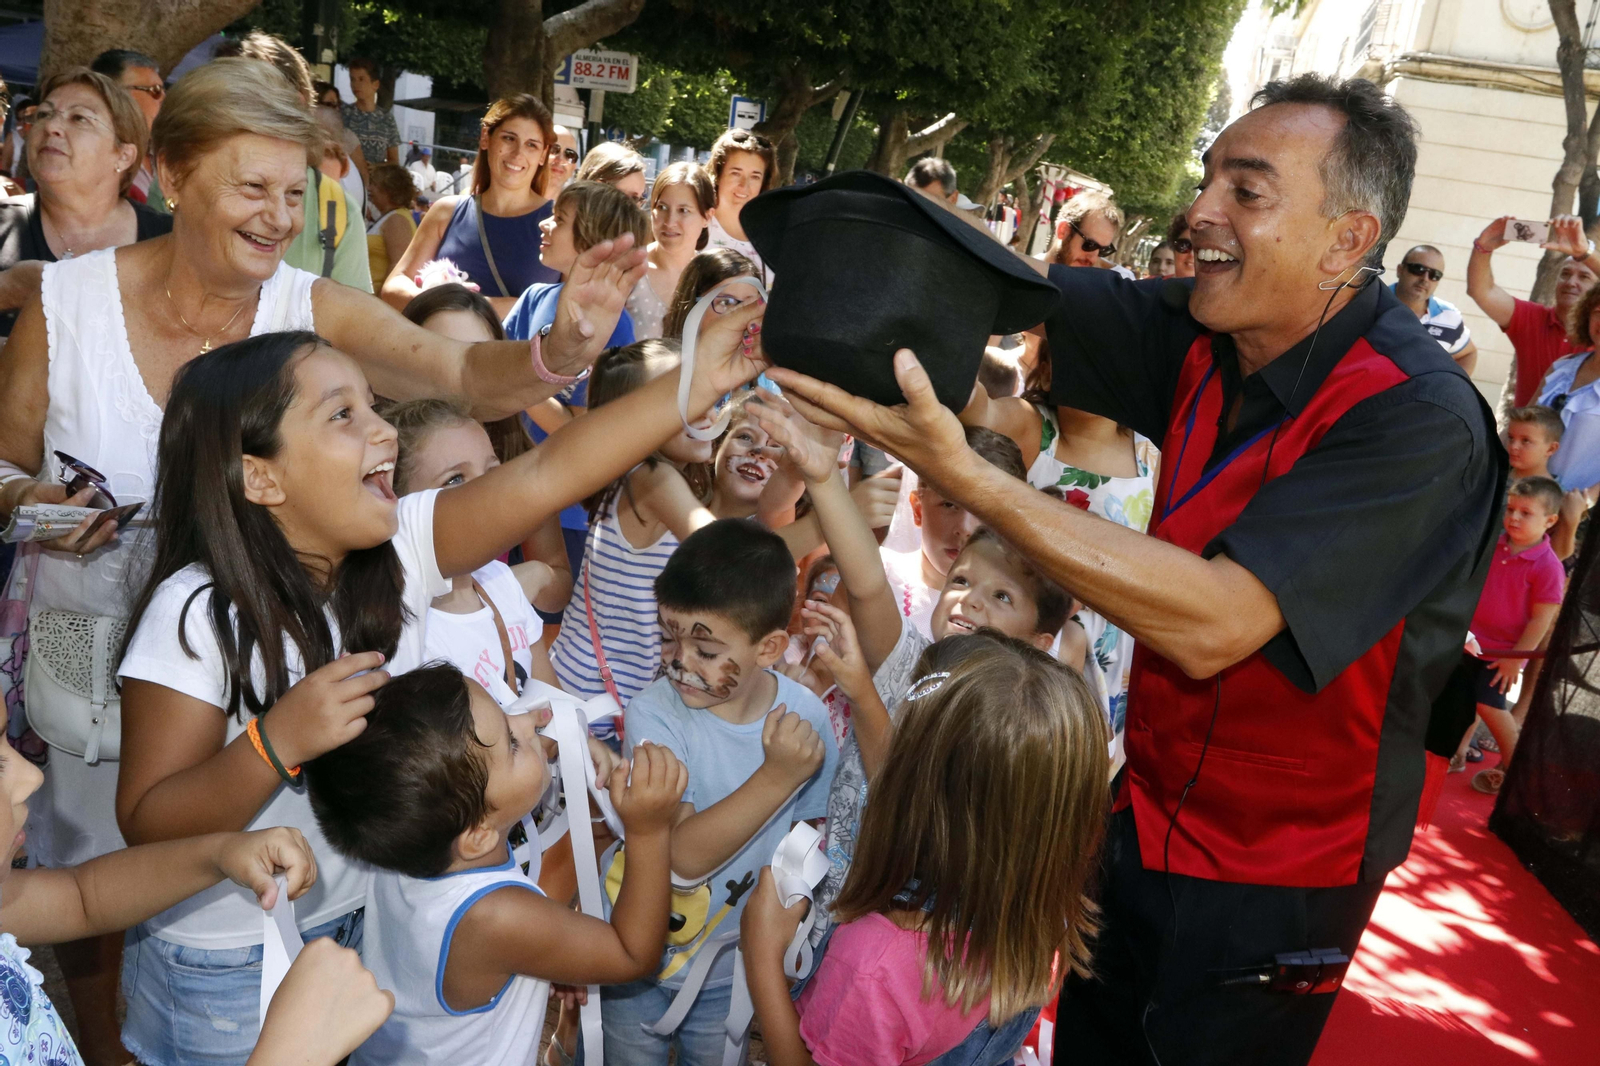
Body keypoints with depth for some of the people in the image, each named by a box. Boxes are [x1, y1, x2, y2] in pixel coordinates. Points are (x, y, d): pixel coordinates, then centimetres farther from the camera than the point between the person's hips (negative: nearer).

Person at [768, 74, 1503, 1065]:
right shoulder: (1206, 343, -6)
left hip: (1272, 880, -6)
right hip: (1149, 814, 6)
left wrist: (956, 469, -40)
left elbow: (1211, 625, -36)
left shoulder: (1419, 420, -28)